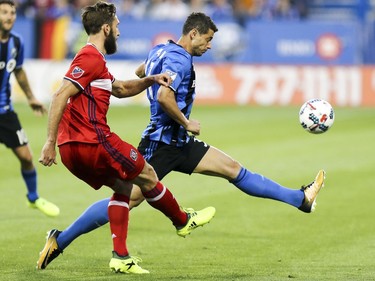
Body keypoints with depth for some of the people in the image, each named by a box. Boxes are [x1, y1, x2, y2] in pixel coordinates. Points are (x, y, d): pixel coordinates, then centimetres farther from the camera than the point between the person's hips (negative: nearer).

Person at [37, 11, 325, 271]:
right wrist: (186, 123, -18)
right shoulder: (179, 59, -17)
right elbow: (164, 97, -30)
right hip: (161, 144, -11)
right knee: (128, 199, -12)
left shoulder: (161, 50, 13)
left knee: (233, 168, 8)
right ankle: (60, 240, -6)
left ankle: (300, 199, 10)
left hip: (179, 143, 11)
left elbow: (141, 72, 32)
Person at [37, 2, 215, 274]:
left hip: (72, 149, 10)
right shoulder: (91, 58, -13)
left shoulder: (94, 59, 20)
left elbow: (121, 89, 34)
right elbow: (61, 96, -22)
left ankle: (120, 257, 13)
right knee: (147, 175, 9)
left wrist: (150, 80, 19)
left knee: (123, 185, 21)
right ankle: (183, 221, 29)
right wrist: (50, 142, -25)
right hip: (92, 142, -10)